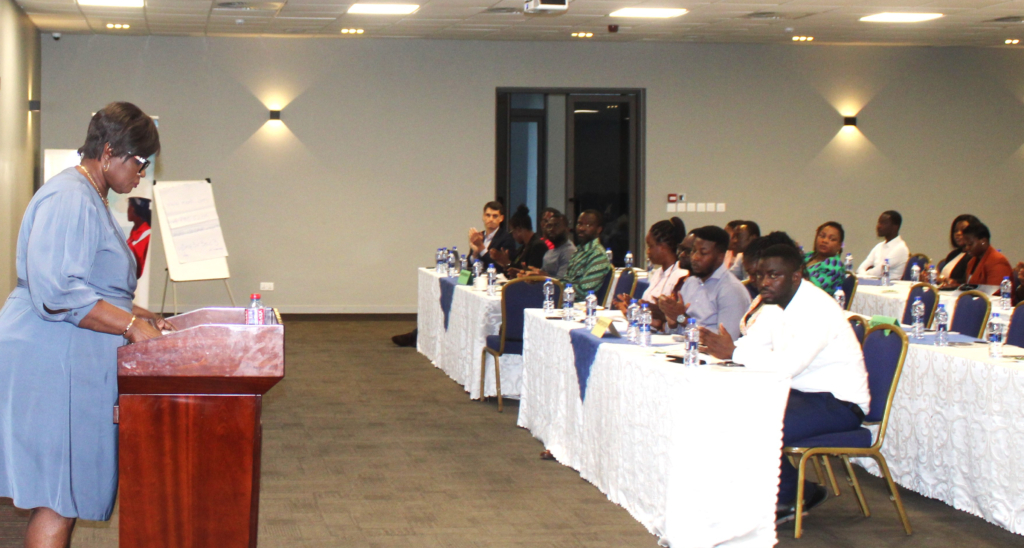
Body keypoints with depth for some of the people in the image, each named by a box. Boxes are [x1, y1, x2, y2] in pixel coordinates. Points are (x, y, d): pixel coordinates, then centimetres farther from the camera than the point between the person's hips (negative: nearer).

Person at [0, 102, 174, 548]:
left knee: (65, 494, 11)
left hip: (72, 365, 11)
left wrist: (137, 315, 18)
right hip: (49, 365, -11)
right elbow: (57, 294, -24)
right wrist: (130, 326, -19)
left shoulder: (89, 200, 19)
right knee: (58, 499, -8)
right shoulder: (68, 199, -15)